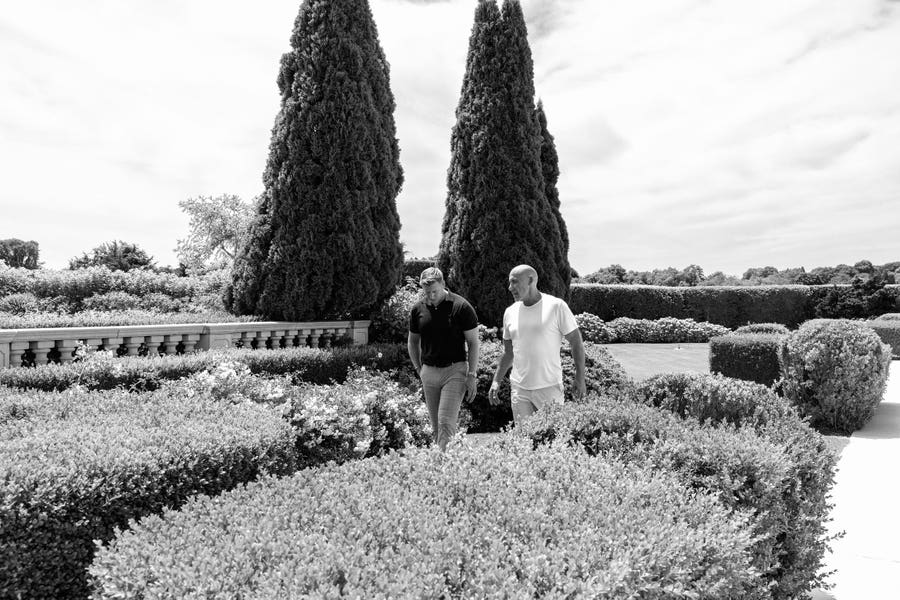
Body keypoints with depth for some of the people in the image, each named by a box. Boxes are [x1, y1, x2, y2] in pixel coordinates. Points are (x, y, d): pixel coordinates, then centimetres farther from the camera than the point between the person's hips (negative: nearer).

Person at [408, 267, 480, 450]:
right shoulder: (418, 310, 3)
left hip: (455, 370, -4)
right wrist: (419, 369, 9)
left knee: (446, 422, -12)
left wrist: (472, 375, -10)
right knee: (436, 426, 10)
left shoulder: (461, 307, -10)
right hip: (429, 372, 4)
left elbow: (473, 342, -5)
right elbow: (412, 342, 16)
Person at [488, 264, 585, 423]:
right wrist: (496, 381, 8)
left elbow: (576, 342, -3)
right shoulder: (510, 312, 6)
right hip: (519, 388, 4)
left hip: (549, 387, -3)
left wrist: (580, 378, -6)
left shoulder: (556, 306, -7)